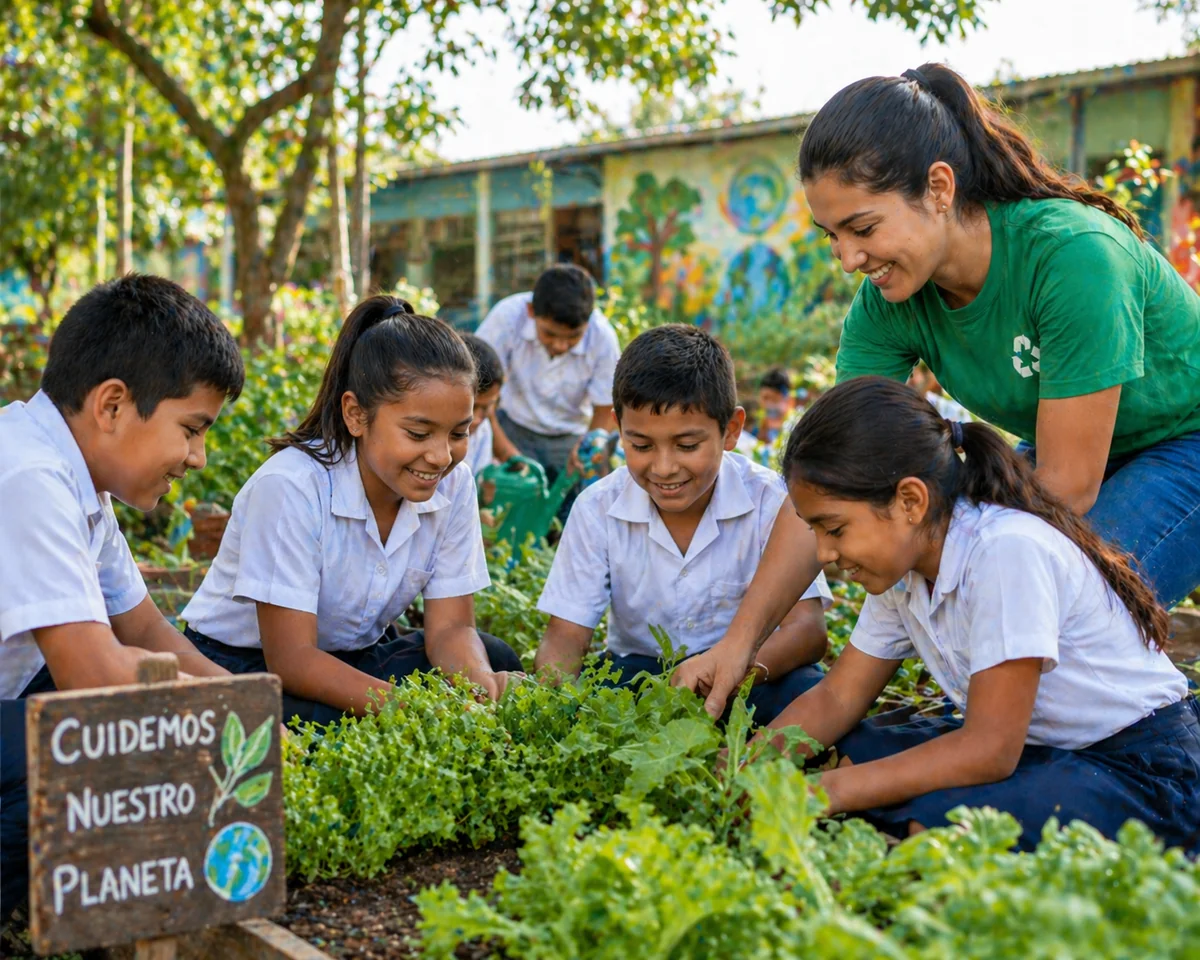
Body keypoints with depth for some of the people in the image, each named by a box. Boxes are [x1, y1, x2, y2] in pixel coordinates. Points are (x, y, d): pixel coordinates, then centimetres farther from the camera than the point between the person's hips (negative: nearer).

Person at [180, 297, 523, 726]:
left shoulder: (454, 485, -10)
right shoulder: (291, 487, -27)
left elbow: (450, 627, -8)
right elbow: (291, 658, -28)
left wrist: (482, 686, -33)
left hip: (356, 655, 5)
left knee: (495, 659, -20)